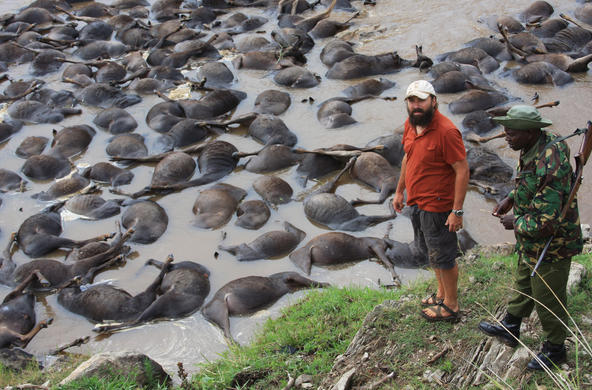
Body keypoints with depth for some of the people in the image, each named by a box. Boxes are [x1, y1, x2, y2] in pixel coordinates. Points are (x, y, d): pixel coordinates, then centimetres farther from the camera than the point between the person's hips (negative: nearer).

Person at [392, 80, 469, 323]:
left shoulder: (446, 131, -23)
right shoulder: (410, 125, 3)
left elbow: (462, 170, -22)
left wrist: (457, 211, -23)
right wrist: (400, 191, 21)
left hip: (437, 206, -9)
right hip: (417, 203, 9)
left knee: (443, 257, 4)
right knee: (430, 252, 23)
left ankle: (451, 306, 19)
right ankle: (442, 293, 41)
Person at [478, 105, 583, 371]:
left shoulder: (549, 167, -37)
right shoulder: (535, 147, -6)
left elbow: (545, 223, -36)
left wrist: (515, 223, -19)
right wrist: (511, 198, 4)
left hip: (551, 246, -10)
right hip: (531, 244, 10)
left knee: (547, 299, 10)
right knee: (523, 286, 29)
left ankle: (555, 349, 32)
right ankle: (510, 328, 50)